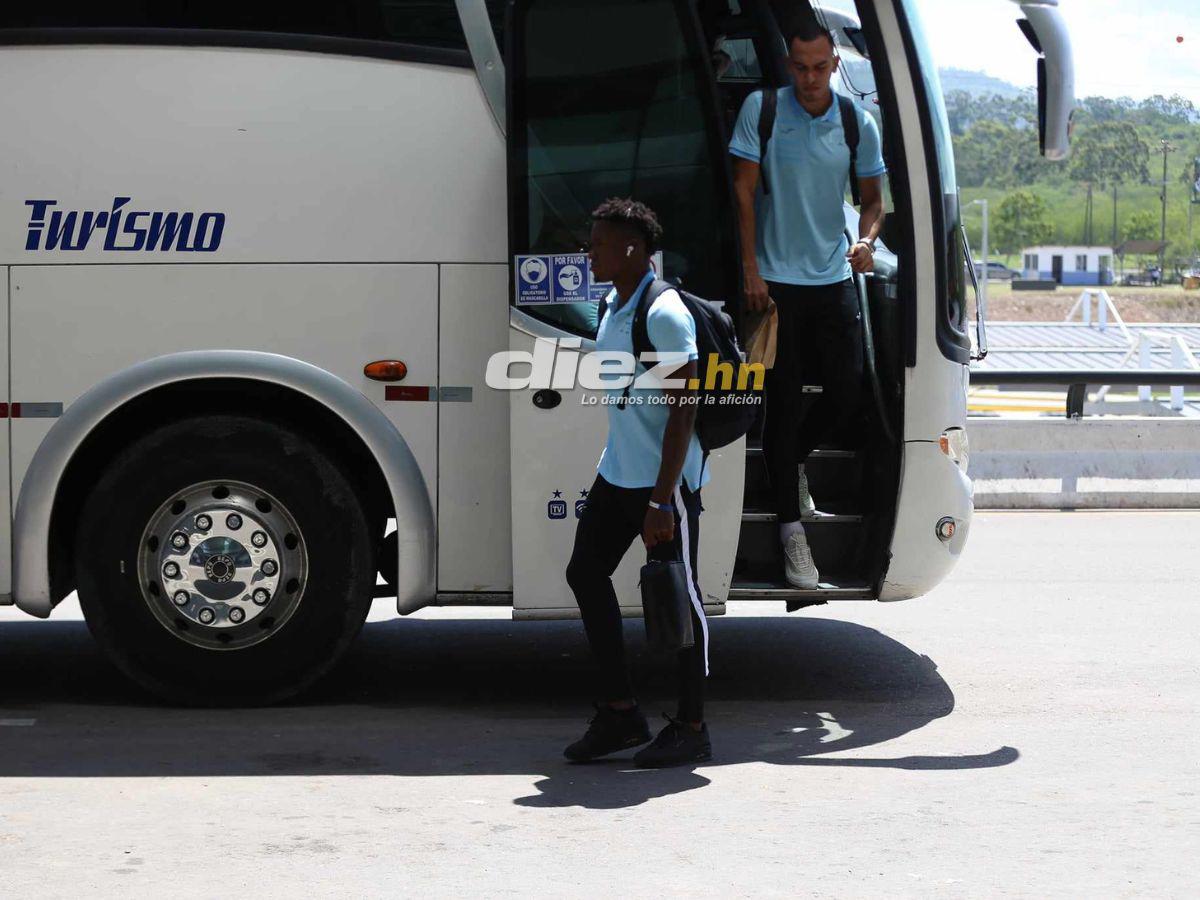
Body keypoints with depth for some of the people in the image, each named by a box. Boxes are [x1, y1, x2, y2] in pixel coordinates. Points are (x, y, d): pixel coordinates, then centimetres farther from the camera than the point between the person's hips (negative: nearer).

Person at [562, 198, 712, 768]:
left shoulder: (664, 315, -18)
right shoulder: (612, 306, 11)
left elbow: (683, 411, -20)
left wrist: (661, 500, -22)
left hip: (666, 479, -10)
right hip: (617, 472, 10)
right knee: (586, 573, 9)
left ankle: (691, 729, 8)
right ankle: (619, 713, 17)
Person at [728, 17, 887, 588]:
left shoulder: (858, 125, 1)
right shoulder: (761, 109, -5)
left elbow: (872, 200, 11)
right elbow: (744, 191, -4)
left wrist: (866, 240, -12)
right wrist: (751, 270, -9)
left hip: (834, 278, 3)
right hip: (776, 279, -3)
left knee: (847, 391, 2)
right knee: (785, 401, -2)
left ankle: (793, 458, 34)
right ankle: (792, 530, 6)